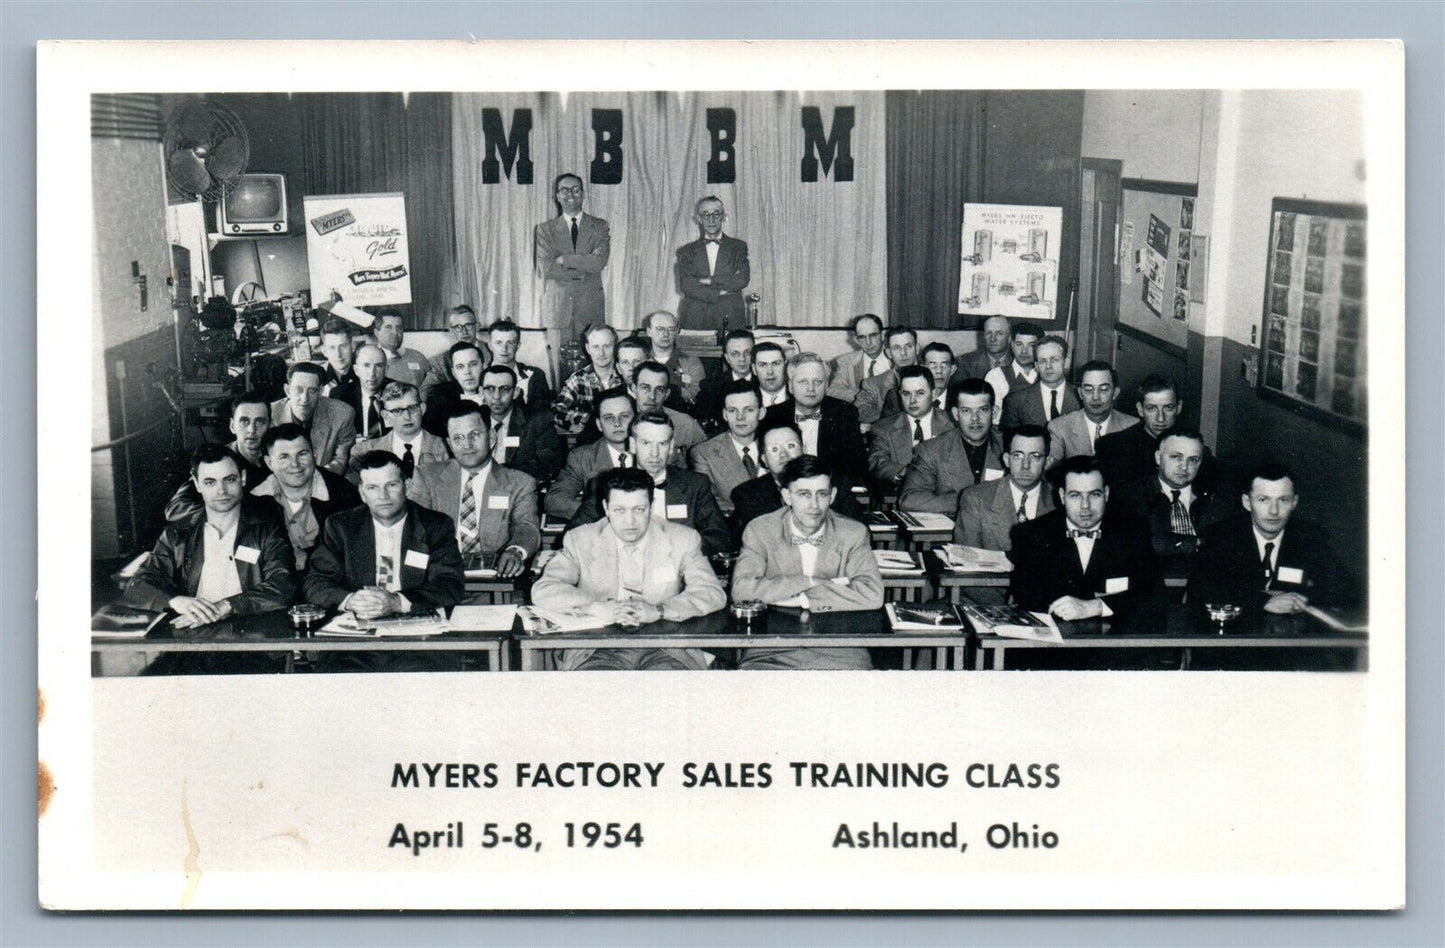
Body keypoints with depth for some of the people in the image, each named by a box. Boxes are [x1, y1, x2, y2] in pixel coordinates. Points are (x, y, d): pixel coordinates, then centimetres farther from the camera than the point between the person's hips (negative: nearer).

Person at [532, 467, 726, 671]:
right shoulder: (580, 540, 9)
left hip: (665, 649, 1)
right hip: (599, 650, -1)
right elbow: (542, 591, -1)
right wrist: (596, 607, -19)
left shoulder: (683, 539, 10)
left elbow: (714, 594, -2)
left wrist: (658, 610, -19)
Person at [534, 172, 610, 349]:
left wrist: (564, 259, -9)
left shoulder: (599, 226, 8)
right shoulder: (545, 229, 8)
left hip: (591, 307, 0)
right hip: (558, 306, 0)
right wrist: (584, 271, -9)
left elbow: (599, 262, -7)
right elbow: (546, 267, -5)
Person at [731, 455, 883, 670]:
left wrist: (799, 598, -13)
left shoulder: (853, 534, 3)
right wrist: (810, 582, -13)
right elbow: (741, 590, -12)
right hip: (772, 651, -1)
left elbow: (872, 596, -12)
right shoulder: (760, 530, 2)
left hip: (838, 652, 1)